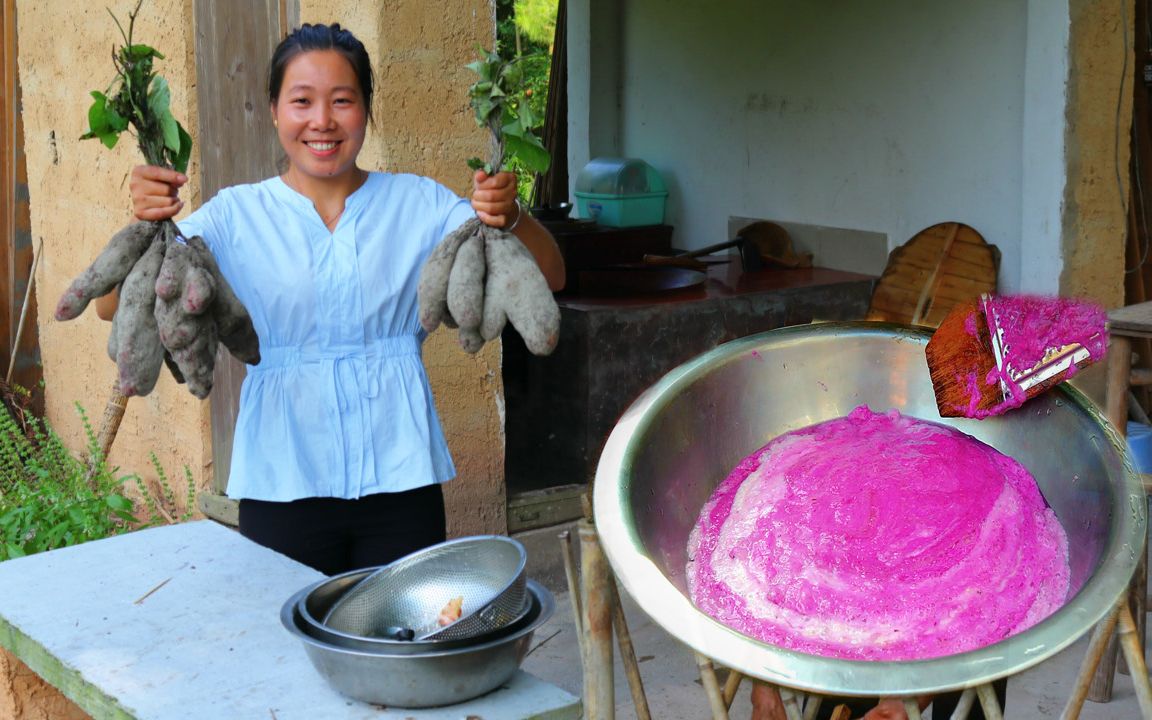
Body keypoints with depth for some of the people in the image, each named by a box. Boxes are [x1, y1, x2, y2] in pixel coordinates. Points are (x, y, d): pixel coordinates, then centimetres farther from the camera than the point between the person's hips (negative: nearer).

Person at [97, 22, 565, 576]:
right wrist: (145, 224, -25)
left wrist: (509, 216, -22)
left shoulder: (419, 203, 5)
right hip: (284, 484, -1)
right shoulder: (237, 215, 3)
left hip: (400, 481, 1)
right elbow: (114, 307, -6)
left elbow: (547, 278, -1)